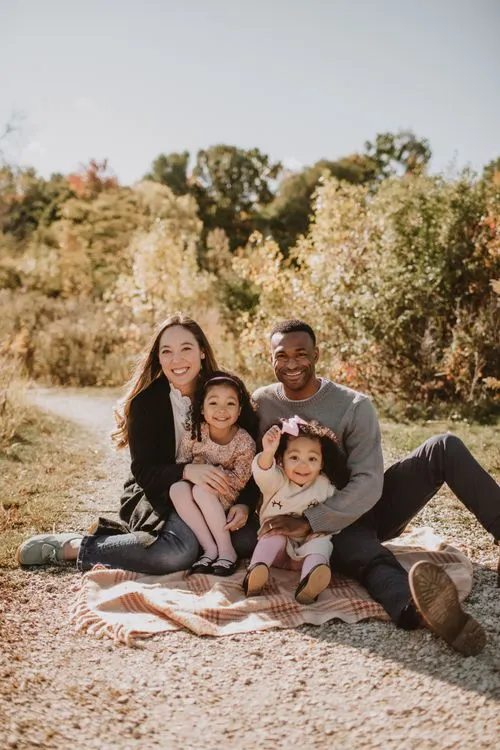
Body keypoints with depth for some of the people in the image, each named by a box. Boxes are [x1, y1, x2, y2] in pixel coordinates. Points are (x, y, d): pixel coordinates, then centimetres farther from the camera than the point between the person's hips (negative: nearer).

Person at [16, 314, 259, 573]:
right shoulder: (145, 402, -10)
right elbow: (143, 471, -12)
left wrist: (244, 504, -20)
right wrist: (186, 471, -32)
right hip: (156, 495, -5)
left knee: (251, 538, -23)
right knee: (178, 552, -34)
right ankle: (72, 547, -14)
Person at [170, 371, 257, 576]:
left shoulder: (245, 441, -16)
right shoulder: (194, 432, -9)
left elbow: (239, 480, -16)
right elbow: (180, 464, -2)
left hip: (227, 499, -3)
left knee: (201, 490, -33)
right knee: (177, 489, -29)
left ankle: (227, 551, -20)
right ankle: (209, 549, -21)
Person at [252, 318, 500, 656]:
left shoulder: (354, 406, -10)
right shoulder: (261, 404, -3)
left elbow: (368, 484, -18)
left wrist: (308, 522, -27)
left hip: (364, 504, 2)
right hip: (331, 528, -2)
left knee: (445, 447, -19)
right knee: (367, 556, -39)